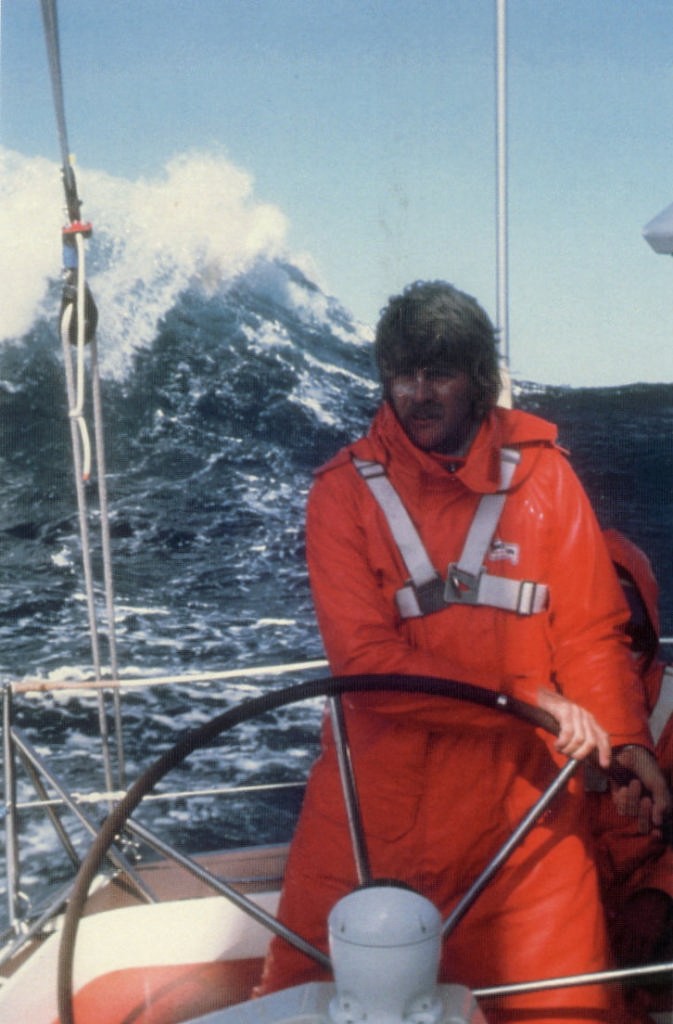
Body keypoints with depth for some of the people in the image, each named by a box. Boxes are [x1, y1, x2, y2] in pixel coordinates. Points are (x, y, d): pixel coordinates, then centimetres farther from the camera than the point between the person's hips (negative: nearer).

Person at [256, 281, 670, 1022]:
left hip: (522, 794, 1)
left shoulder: (539, 470, 1)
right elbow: (363, 655, -13)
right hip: (377, 796, 0)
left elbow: (590, 627, 0)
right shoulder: (345, 488, -4)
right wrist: (523, 698, -19)